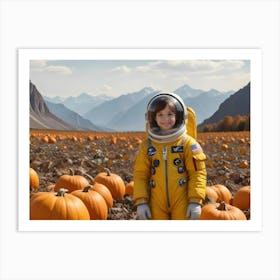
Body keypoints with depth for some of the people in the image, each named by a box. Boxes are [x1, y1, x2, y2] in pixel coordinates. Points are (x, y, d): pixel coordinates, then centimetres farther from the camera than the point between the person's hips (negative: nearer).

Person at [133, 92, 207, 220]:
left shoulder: (187, 143, -3)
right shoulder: (147, 146, 5)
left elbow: (198, 173, -4)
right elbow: (140, 175, 5)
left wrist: (195, 201, -11)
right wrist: (141, 201, -3)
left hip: (182, 203, -2)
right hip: (157, 204, 2)